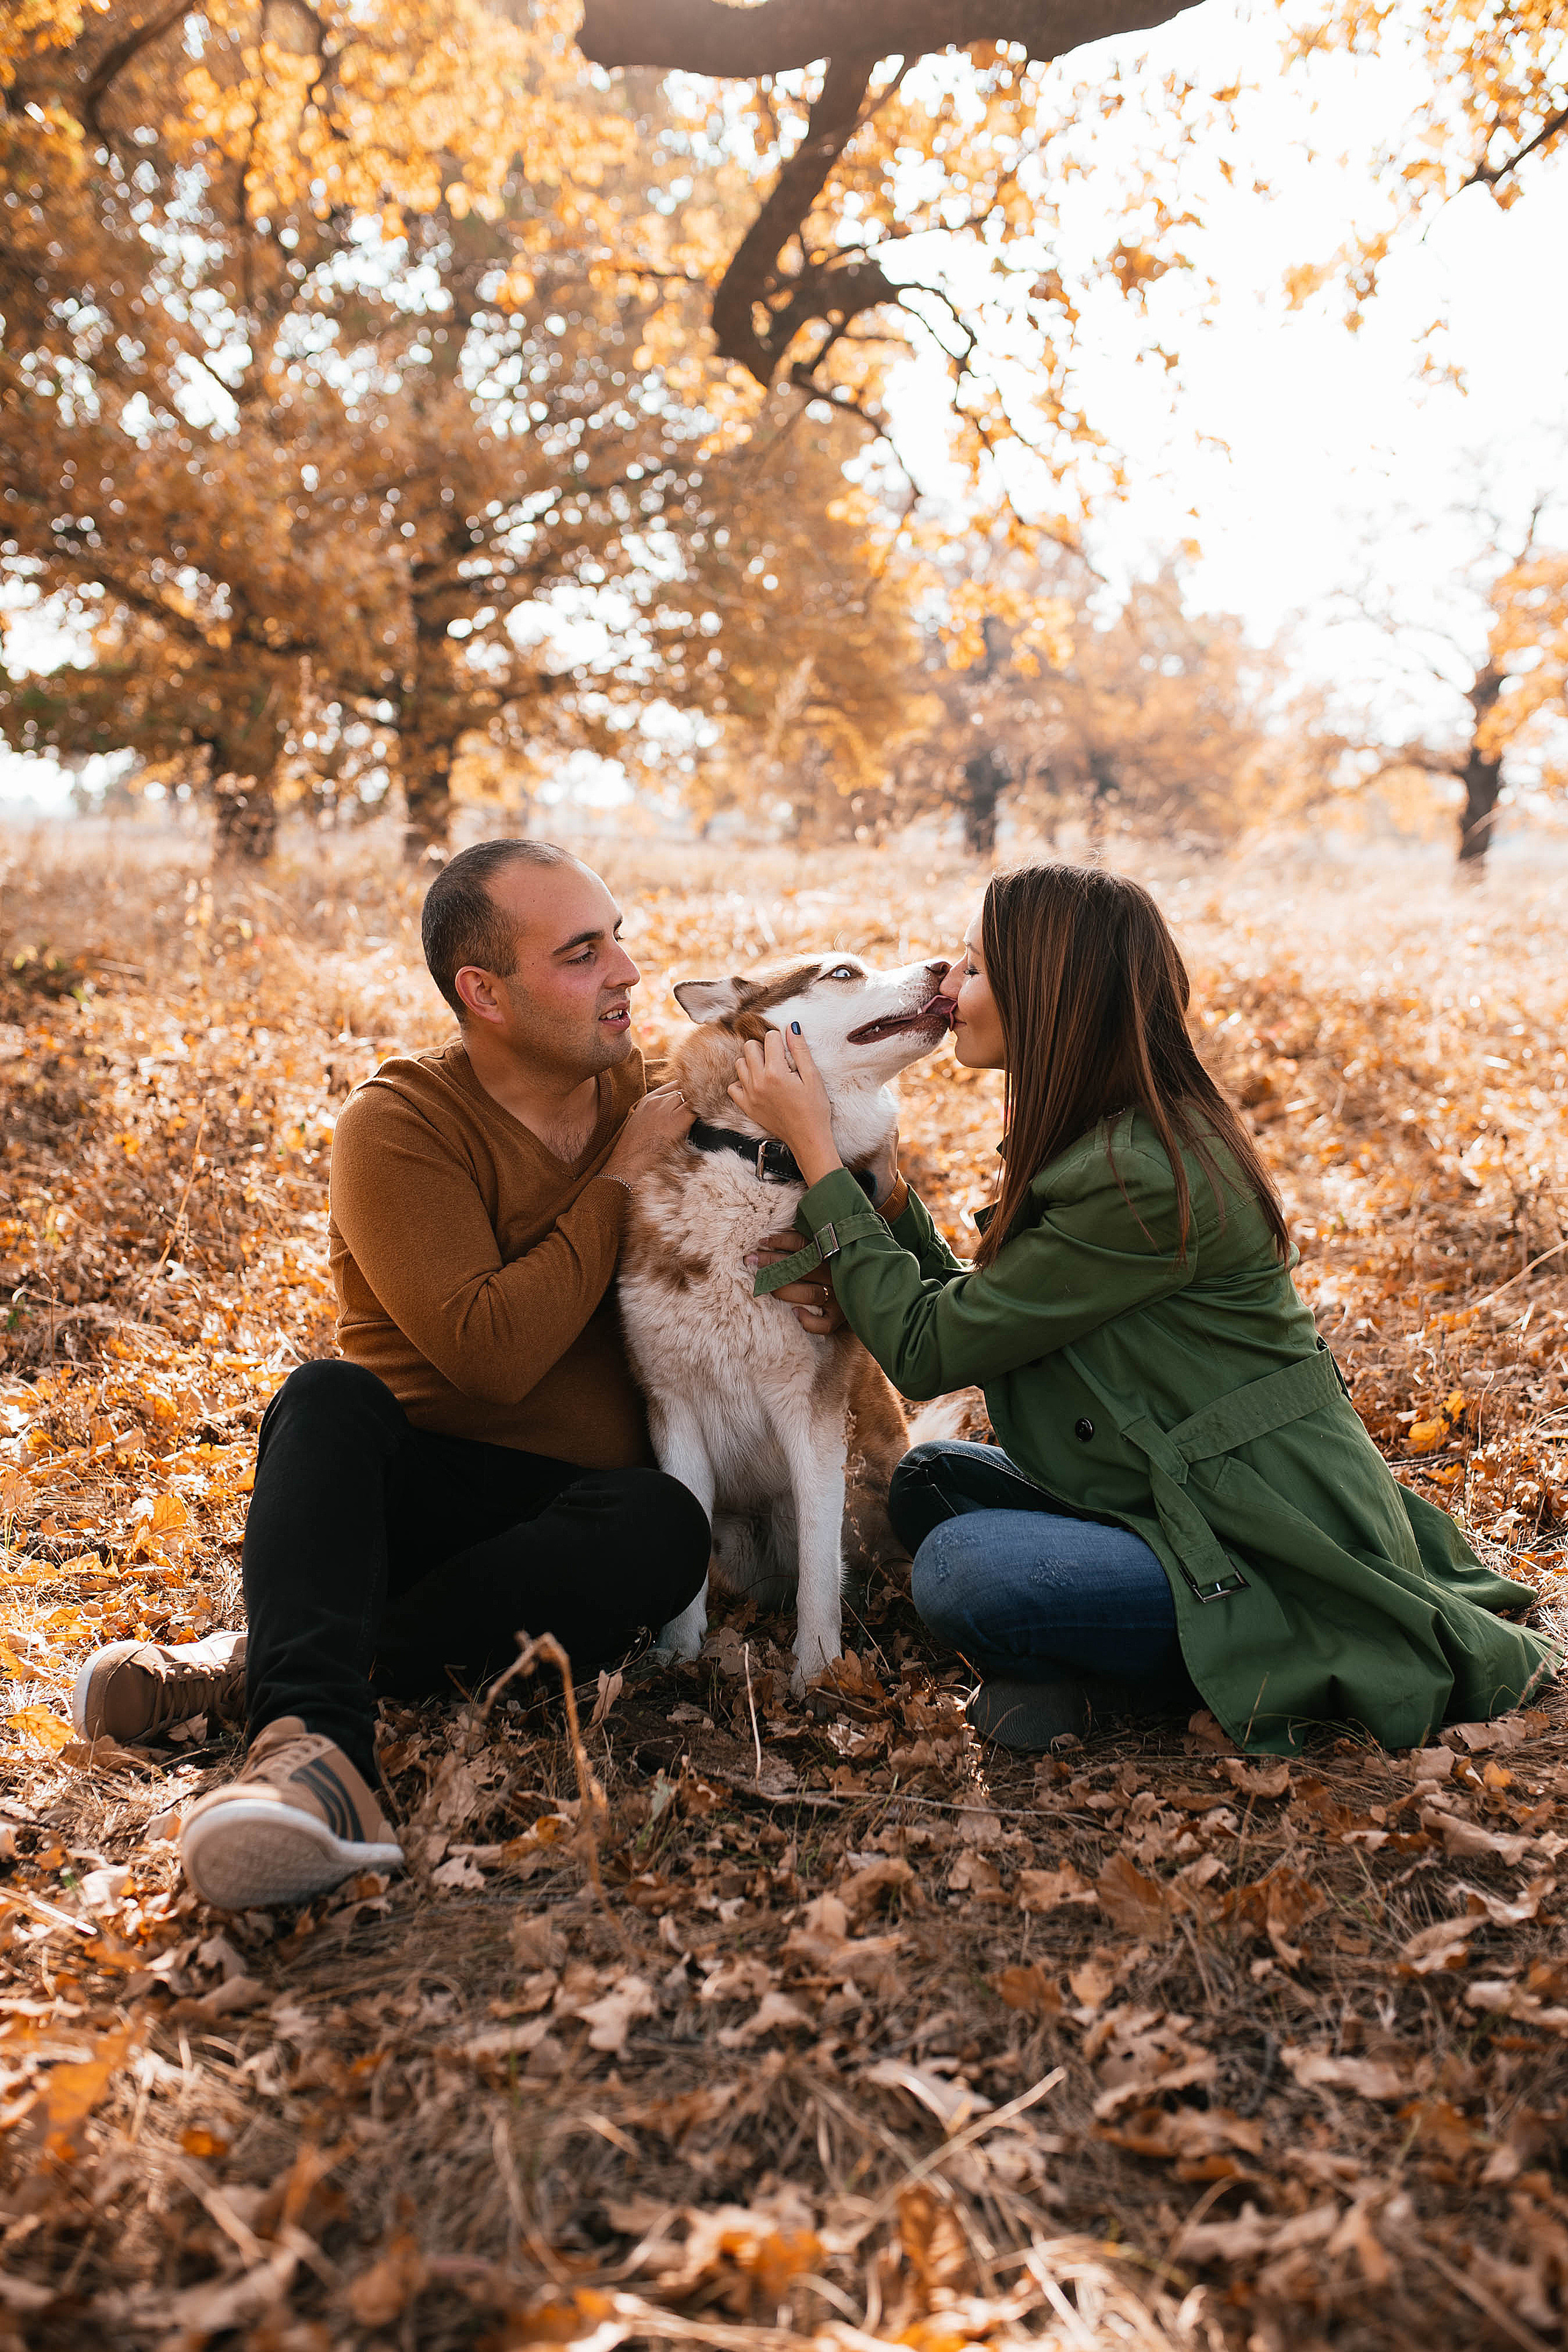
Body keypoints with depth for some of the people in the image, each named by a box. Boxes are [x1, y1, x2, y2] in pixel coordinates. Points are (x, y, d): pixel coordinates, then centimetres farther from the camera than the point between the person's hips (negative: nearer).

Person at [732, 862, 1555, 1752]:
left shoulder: (1140, 1178, -25)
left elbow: (929, 1350, -18)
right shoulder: (1099, 1136, 6)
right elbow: (975, 1318, 9)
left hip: (1283, 1560, -10)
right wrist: (875, 1180, -2)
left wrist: (816, 1148, -13)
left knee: (961, 1569, -24)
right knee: (930, 1479, 5)